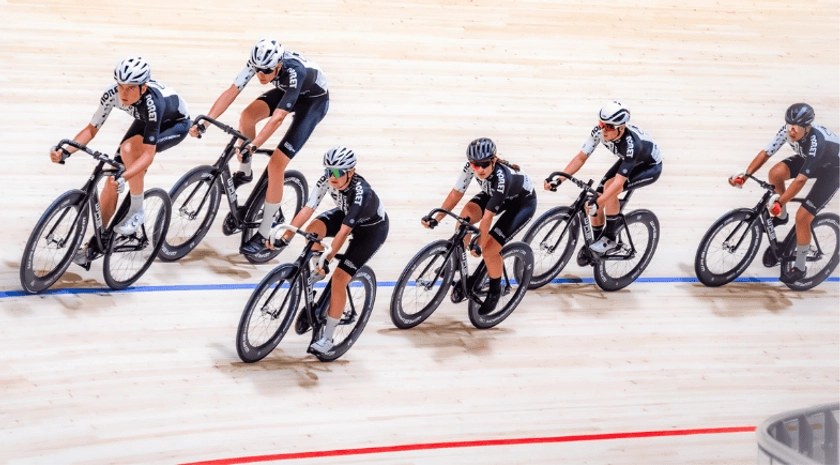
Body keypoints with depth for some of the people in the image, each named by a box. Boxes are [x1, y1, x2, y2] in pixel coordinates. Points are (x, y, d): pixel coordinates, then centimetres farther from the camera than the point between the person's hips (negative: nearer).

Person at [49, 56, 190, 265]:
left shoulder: (152, 102, -42)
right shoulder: (112, 94, -27)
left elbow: (148, 155, -42)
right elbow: (92, 129, -17)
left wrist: (124, 178, -55)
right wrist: (65, 151, -32)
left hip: (175, 123, -6)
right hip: (145, 121, 6)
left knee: (129, 148, -34)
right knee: (112, 178, -5)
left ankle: (137, 210, -15)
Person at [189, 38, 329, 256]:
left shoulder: (294, 71, -41)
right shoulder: (258, 63, -24)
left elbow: (278, 117, -45)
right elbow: (231, 92, -25)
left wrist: (252, 146, -52)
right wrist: (204, 122, -34)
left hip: (314, 101, -6)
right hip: (286, 90, 6)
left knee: (276, 164, -15)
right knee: (247, 115, -20)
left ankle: (264, 235, -6)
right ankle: (244, 172, 7)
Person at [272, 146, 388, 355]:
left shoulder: (360, 192, -39)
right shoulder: (328, 179, -23)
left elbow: (343, 232, -42)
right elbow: (307, 209, -24)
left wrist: (327, 260, -47)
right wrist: (284, 238, -30)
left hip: (372, 228, -6)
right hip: (346, 214, 6)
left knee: (339, 279, -14)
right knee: (313, 230, -25)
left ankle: (327, 338, -2)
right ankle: (318, 271, 5)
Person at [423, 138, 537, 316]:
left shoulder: (502, 177, -40)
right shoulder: (472, 166, -24)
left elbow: (488, 216, -38)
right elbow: (456, 193, -17)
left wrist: (479, 245, -34)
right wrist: (436, 219, -24)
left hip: (523, 202, -6)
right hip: (493, 194, 6)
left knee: (489, 249, -18)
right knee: (465, 216, -22)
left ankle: (495, 291, 11)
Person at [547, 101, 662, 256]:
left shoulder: (631, 144, -41)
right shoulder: (599, 131, -25)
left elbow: (619, 181, -45)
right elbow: (581, 158, -18)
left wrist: (597, 202, -55)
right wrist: (558, 179, -30)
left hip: (650, 167, -7)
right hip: (628, 161, 7)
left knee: (610, 187, -30)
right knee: (598, 196, -6)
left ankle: (610, 239, -16)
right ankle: (595, 241, 17)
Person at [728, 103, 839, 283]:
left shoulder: (816, 142, -41)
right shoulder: (787, 131, -23)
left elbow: (801, 179, -43)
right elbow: (766, 153, -16)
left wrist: (779, 203, -45)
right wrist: (745, 174, -27)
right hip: (809, 160, 7)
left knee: (802, 216, -14)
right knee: (776, 173, -18)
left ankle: (800, 267, 3)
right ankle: (782, 215, 9)